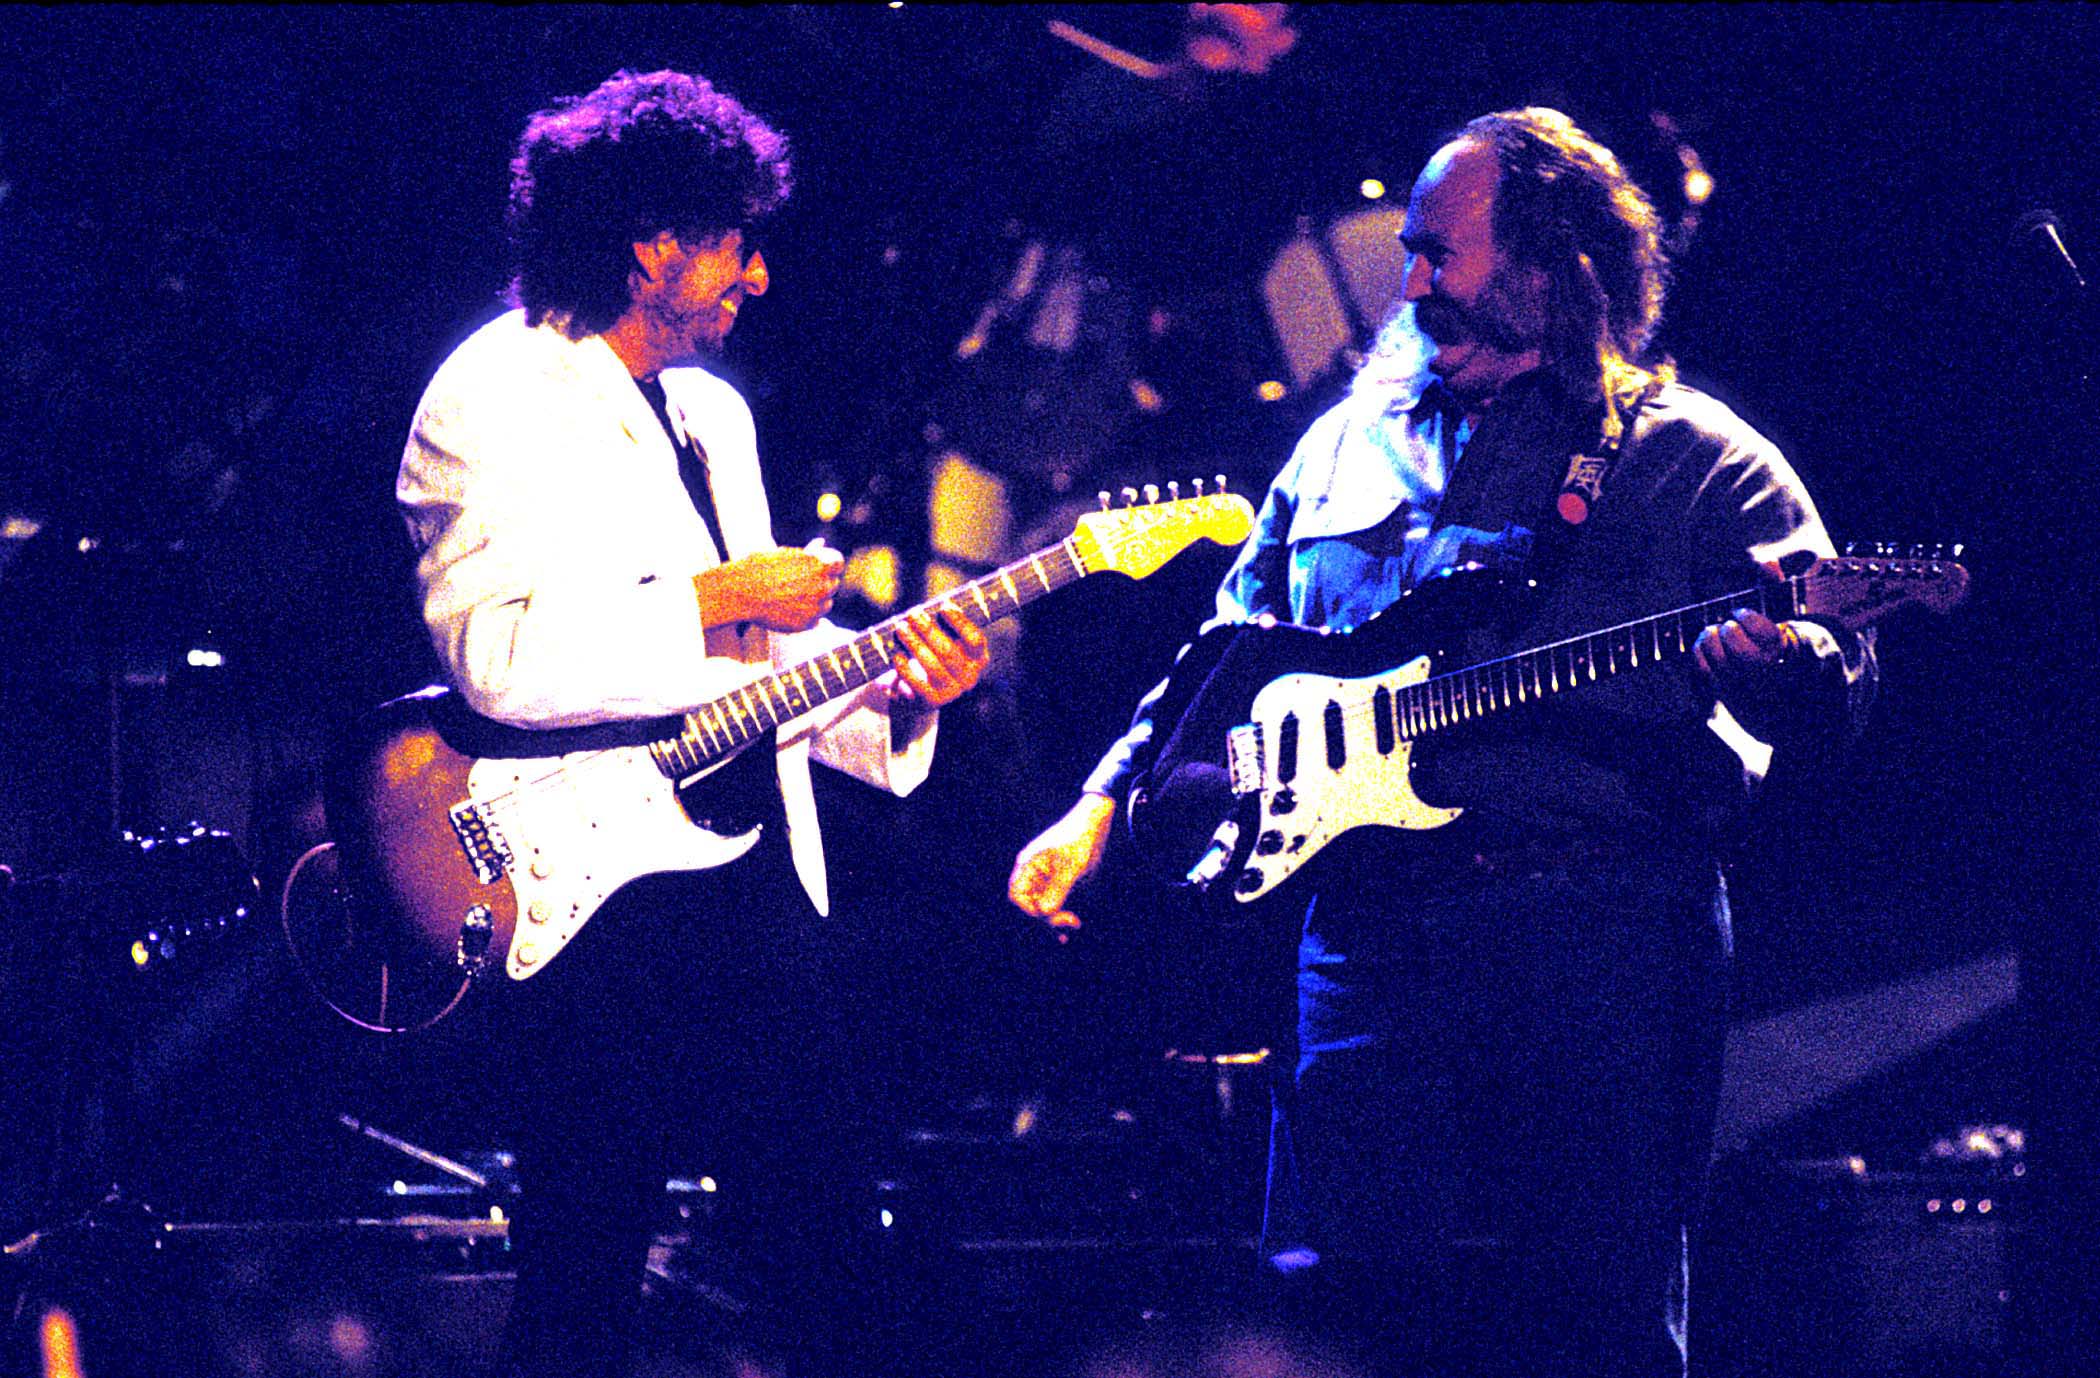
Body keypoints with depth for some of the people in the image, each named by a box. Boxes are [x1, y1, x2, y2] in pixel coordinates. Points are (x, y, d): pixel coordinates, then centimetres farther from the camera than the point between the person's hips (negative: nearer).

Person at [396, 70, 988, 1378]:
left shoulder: (712, 414, 21)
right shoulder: (496, 397, -7)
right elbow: (503, 659, -22)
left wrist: (893, 684, 6)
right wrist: (719, 601, -16)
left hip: (759, 878, 8)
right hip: (593, 902, -8)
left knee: (828, 1217, 9)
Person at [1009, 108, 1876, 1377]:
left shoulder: (1687, 454, 5)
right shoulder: (1346, 448, 21)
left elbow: (1831, 704, -4)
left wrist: (1785, 658, -28)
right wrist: (1104, 806, 14)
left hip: (1601, 925, -4)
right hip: (1373, 926, 4)